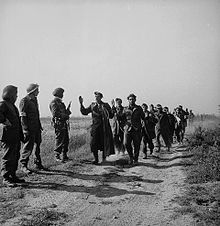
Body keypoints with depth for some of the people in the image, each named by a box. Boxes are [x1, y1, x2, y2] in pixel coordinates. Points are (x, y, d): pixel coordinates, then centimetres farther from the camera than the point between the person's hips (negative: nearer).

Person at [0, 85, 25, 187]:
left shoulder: (12, 105, 20)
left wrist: (21, 135, 21)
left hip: (16, 137, 9)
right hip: (8, 137, -9)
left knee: (15, 157, 15)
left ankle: (12, 176, 25)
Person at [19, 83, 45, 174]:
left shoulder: (34, 100, 14)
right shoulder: (24, 101, -12)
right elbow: (23, 117, -16)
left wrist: (39, 125, 18)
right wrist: (26, 129, -20)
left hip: (37, 128, 8)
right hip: (29, 129, -8)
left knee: (38, 145, 13)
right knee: (28, 147, -3)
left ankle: (38, 164, 25)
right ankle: (23, 166, 10)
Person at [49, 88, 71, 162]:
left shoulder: (60, 102, 21)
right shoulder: (54, 103, -8)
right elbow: (55, 113, -19)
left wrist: (67, 110, 4)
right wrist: (65, 115, -14)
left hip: (64, 123, 9)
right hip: (59, 123, -9)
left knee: (66, 140, 11)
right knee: (60, 140, -6)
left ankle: (64, 156, 20)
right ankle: (57, 156, 3)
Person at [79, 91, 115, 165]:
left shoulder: (106, 105, 2)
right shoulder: (92, 105, 10)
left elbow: (111, 116, 0)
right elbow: (84, 112, 8)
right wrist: (81, 104, 0)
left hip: (104, 127, -2)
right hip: (95, 126, 2)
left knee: (104, 143, 2)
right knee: (93, 143, -2)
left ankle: (104, 158, 21)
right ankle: (96, 159, 13)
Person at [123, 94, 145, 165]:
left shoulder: (139, 108, 9)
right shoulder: (125, 109, 12)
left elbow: (143, 118, 11)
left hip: (137, 129, 0)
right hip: (128, 128, 1)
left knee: (136, 145, 2)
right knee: (126, 143, -10)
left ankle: (135, 159, 19)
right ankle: (131, 157, 13)